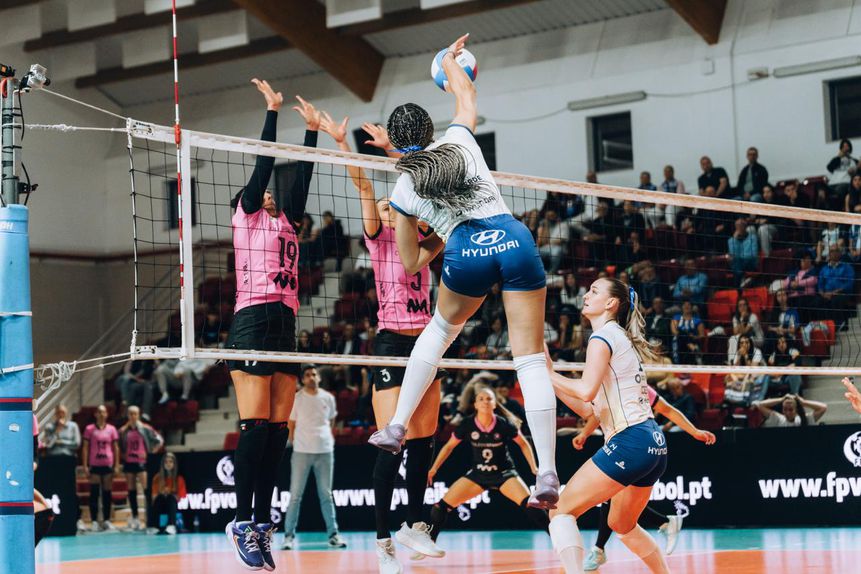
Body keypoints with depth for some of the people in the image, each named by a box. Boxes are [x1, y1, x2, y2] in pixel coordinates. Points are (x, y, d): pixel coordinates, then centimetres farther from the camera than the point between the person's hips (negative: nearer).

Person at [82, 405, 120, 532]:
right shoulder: (89, 429, 2)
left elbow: (116, 448, 9)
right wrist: (85, 466, -5)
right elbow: (85, 448, 2)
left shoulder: (111, 429, 7)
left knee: (107, 493, 5)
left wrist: (117, 465, 3)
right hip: (94, 465, -2)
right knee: (94, 493, -2)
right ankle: (94, 521, 1)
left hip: (108, 465, 2)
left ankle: (106, 520, 11)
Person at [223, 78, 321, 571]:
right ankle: (243, 522, -10)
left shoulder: (286, 221, 24)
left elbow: (302, 177, 22)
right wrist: (272, 112, 3)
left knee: (278, 430, 1)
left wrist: (313, 130, 24)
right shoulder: (246, 214, 9)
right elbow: (264, 164, 2)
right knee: (256, 427, -12)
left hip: (286, 327, 7)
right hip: (253, 322, -7)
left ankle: (263, 525, 1)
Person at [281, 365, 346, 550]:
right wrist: (294, 444, 0)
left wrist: (329, 441, 11)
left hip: (325, 451, 2)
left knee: (326, 494, 7)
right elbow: (291, 425, 5)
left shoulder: (328, 398, 8)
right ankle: (289, 535, 0)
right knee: (295, 495, -3)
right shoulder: (296, 398, 0)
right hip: (301, 452, -2)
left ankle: (333, 534, 11)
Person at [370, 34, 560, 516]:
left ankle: (397, 427, 27)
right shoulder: (459, 139, 16)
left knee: (441, 327, 30)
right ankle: (548, 475, -8)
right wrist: (450, 60, 56)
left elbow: (411, 264, 20)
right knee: (532, 358, -1)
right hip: (515, 240, 1)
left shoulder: (403, 190, 14)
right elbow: (467, 95, 38)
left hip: (467, 254, -1)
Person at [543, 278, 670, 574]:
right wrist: (550, 379, 18)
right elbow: (588, 409, 21)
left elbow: (586, 391, -21)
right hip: (653, 442, 10)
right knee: (622, 525, 27)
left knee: (561, 510, -9)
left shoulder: (603, 335, -6)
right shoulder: (621, 338, 22)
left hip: (629, 441, -10)